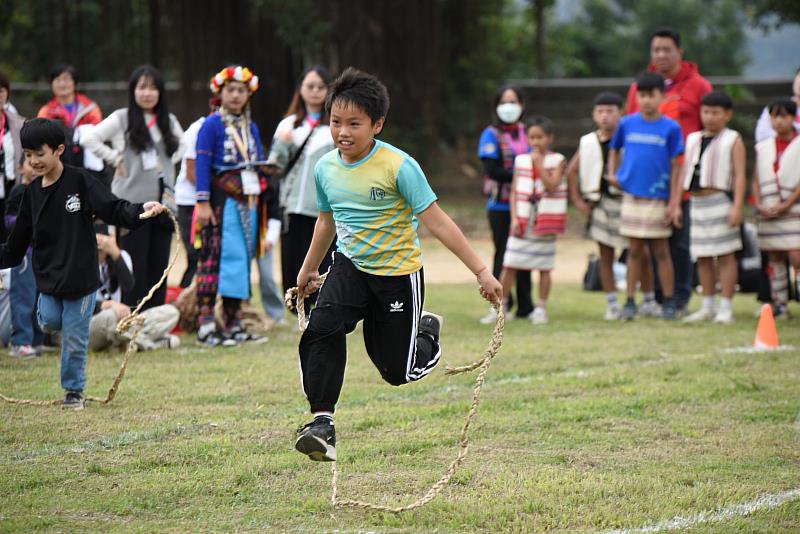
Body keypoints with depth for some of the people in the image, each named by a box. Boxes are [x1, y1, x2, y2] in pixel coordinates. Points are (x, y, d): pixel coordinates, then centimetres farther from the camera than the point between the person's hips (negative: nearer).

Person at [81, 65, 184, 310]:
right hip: (133, 202, -5)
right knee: (136, 266, -4)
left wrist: (169, 161, 11)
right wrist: (115, 159, -9)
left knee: (159, 265, 5)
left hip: (163, 201, 5)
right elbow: (88, 139, -9)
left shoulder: (169, 121, 11)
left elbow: (182, 145, 28)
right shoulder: (122, 119, -3)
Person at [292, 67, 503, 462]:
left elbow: (436, 221, -16)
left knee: (398, 371, 5)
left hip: (398, 273, -4)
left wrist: (481, 271, -18)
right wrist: (308, 269, 30)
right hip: (349, 266, 4)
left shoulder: (398, 167, -20)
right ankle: (321, 423, -23)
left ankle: (427, 336, 40)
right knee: (322, 329, -26)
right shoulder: (325, 168, -3)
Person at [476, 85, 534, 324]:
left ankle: (524, 306, 14)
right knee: (503, 255, -3)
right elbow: (492, 170, -13)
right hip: (500, 205, -4)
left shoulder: (527, 133, 11)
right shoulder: (491, 135, -4)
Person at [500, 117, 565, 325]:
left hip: (545, 220, -2)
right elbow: (514, 192, 7)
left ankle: (541, 309, 13)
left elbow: (552, 186, -14)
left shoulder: (557, 160, 1)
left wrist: (539, 163, -16)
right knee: (509, 265, -1)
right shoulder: (521, 160, 8)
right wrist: (514, 218, -3)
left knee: (544, 267, 3)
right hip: (522, 220, 2)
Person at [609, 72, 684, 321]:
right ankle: (630, 301, 11)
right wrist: (612, 173, 4)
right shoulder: (627, 124, 2)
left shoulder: (671, 128, -4)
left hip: (658, 198, -2)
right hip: (631, 196, 2)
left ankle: (668, 302, 11)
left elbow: (675, 167, -3)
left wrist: (674, 203, -6)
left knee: (661, 251, 4)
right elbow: (614, 148, 20)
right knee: (634, 251, 7)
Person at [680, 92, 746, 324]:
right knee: (702, 257, 9)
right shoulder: (693, 139, 15)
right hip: (697, 203, 6)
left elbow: (740, 175, -7)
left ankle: (725, 308, 0)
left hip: (720, 201, -6)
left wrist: (737, 206, -16)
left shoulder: (733, 140, -1)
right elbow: (684, 173, 18)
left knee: (725, 255, -2)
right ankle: (707, 307, 18)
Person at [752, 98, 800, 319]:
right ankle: (779, 304, 10)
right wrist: (759, 205, -4)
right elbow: (756, 179, 11)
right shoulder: (763, 147, 12)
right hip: (768, 211, 5)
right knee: (774, 257, 6)